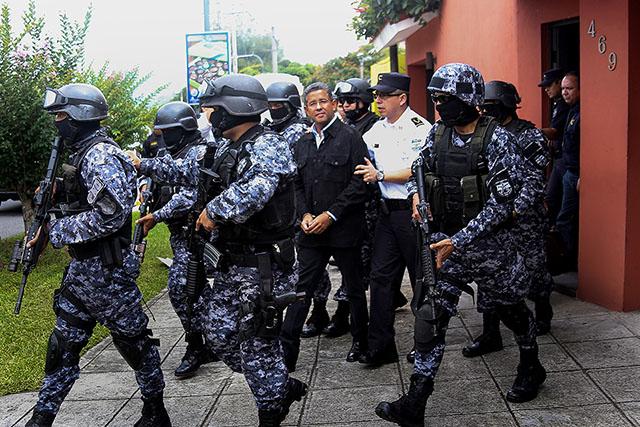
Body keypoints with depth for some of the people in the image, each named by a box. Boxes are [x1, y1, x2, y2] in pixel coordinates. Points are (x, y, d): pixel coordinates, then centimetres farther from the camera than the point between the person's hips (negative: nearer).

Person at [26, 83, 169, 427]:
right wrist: (54, 195, 8)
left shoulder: (102, 156, -17)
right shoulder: (82, 154, 14)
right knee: (63, 343, 14)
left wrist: (61, 231, -19)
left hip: (108, 269, -10)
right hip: (81, 266, 10)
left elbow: (111, 213, -27)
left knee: (133, 340, 4)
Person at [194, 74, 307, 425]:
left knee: (257, 344, 1)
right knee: (219, 333, 15)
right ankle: (283, 387, 28)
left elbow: (255, 189, -37)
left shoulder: (268, 146, -17)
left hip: (263, 266, -9)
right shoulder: (226, 150, 11)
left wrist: (214, 211, -25)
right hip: (232, 264, 9)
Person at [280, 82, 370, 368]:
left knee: (354, 288, 11)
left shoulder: (350, 137, -6)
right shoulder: (303, 144, 11)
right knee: (302, 288, 4)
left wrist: (330, 215, -15)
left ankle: (361, 341, 29)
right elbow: (297, 185, 15)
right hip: (312, 231, 5)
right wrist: (304, 214, -3)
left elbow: (360, 183, -13)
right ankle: (286, 353, 8)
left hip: (344, 229, -4)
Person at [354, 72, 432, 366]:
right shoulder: (376, 130, 11)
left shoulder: (420, 128, -11)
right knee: (381, 276, 4)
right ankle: (380, 346, 11)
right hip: (387, 210, 7)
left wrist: (380, 175, -14)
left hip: (413, 211, -6)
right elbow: (359, 159, 26)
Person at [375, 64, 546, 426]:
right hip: (446, 238, 5)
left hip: (488, 241, -4)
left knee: (510, 307, 15)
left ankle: (531, 368, 44)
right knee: (430, 311, -5)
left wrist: (460, 240, -24)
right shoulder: (438, 134, 3)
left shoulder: (496, 139, -16)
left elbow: (501, 200, -20)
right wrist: (416, 194, -6)